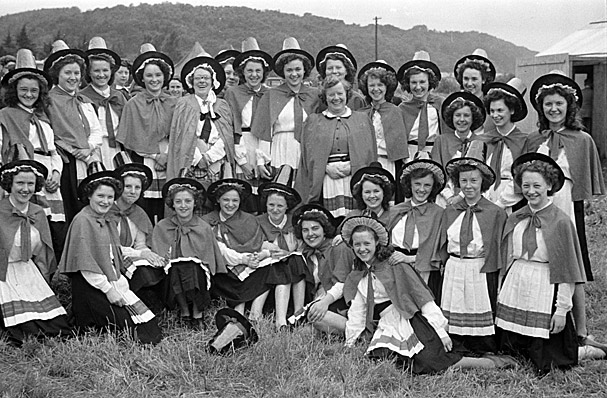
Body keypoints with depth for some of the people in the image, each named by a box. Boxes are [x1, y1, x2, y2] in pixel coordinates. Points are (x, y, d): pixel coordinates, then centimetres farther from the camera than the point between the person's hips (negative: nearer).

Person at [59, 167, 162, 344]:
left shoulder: (110, 223, 16)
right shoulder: (82, 221, -10)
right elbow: (85, 265, -15)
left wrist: (121, 283, 1)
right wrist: (108, 289, -15)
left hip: (114, 284, 8)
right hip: (90, 288, -7)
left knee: (149, 321, -6)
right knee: (127, 322, -16)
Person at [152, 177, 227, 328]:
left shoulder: (204, 228, 6)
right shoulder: (161, 227, 7)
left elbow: (209, 258, 8)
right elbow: (157, 255, 5)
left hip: (199, 272, 0)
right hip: (172, 272, 0)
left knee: (193, 269, -32)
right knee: (175, 270, -32)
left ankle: (198, 313, -15)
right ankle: (184, 312, -14)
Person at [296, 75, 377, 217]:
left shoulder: (362, 119, 15)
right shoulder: (313, 120, 14)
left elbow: (369, 152, 7)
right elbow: (309, 153, 5)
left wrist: (350, 168, -7)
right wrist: (327, 168, -10)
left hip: (354, 178, 0)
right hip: (325, 180, 0)